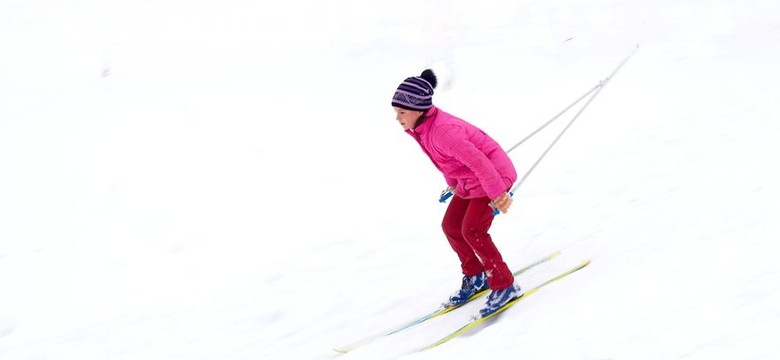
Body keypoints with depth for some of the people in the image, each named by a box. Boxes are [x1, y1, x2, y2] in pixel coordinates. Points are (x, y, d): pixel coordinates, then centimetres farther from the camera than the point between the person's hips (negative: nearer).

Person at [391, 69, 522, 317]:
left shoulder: (442, 131, -33)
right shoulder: (421, 127, -3)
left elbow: (477, 160, -33)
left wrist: (497, 194, -28)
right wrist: (452, 182, 25)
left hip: (494, 174, -10)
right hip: (469, 181, 10)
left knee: (472, 231, -15)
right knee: (450, 226, 11)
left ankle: (505, 286, -3)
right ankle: (475, 277, 27)